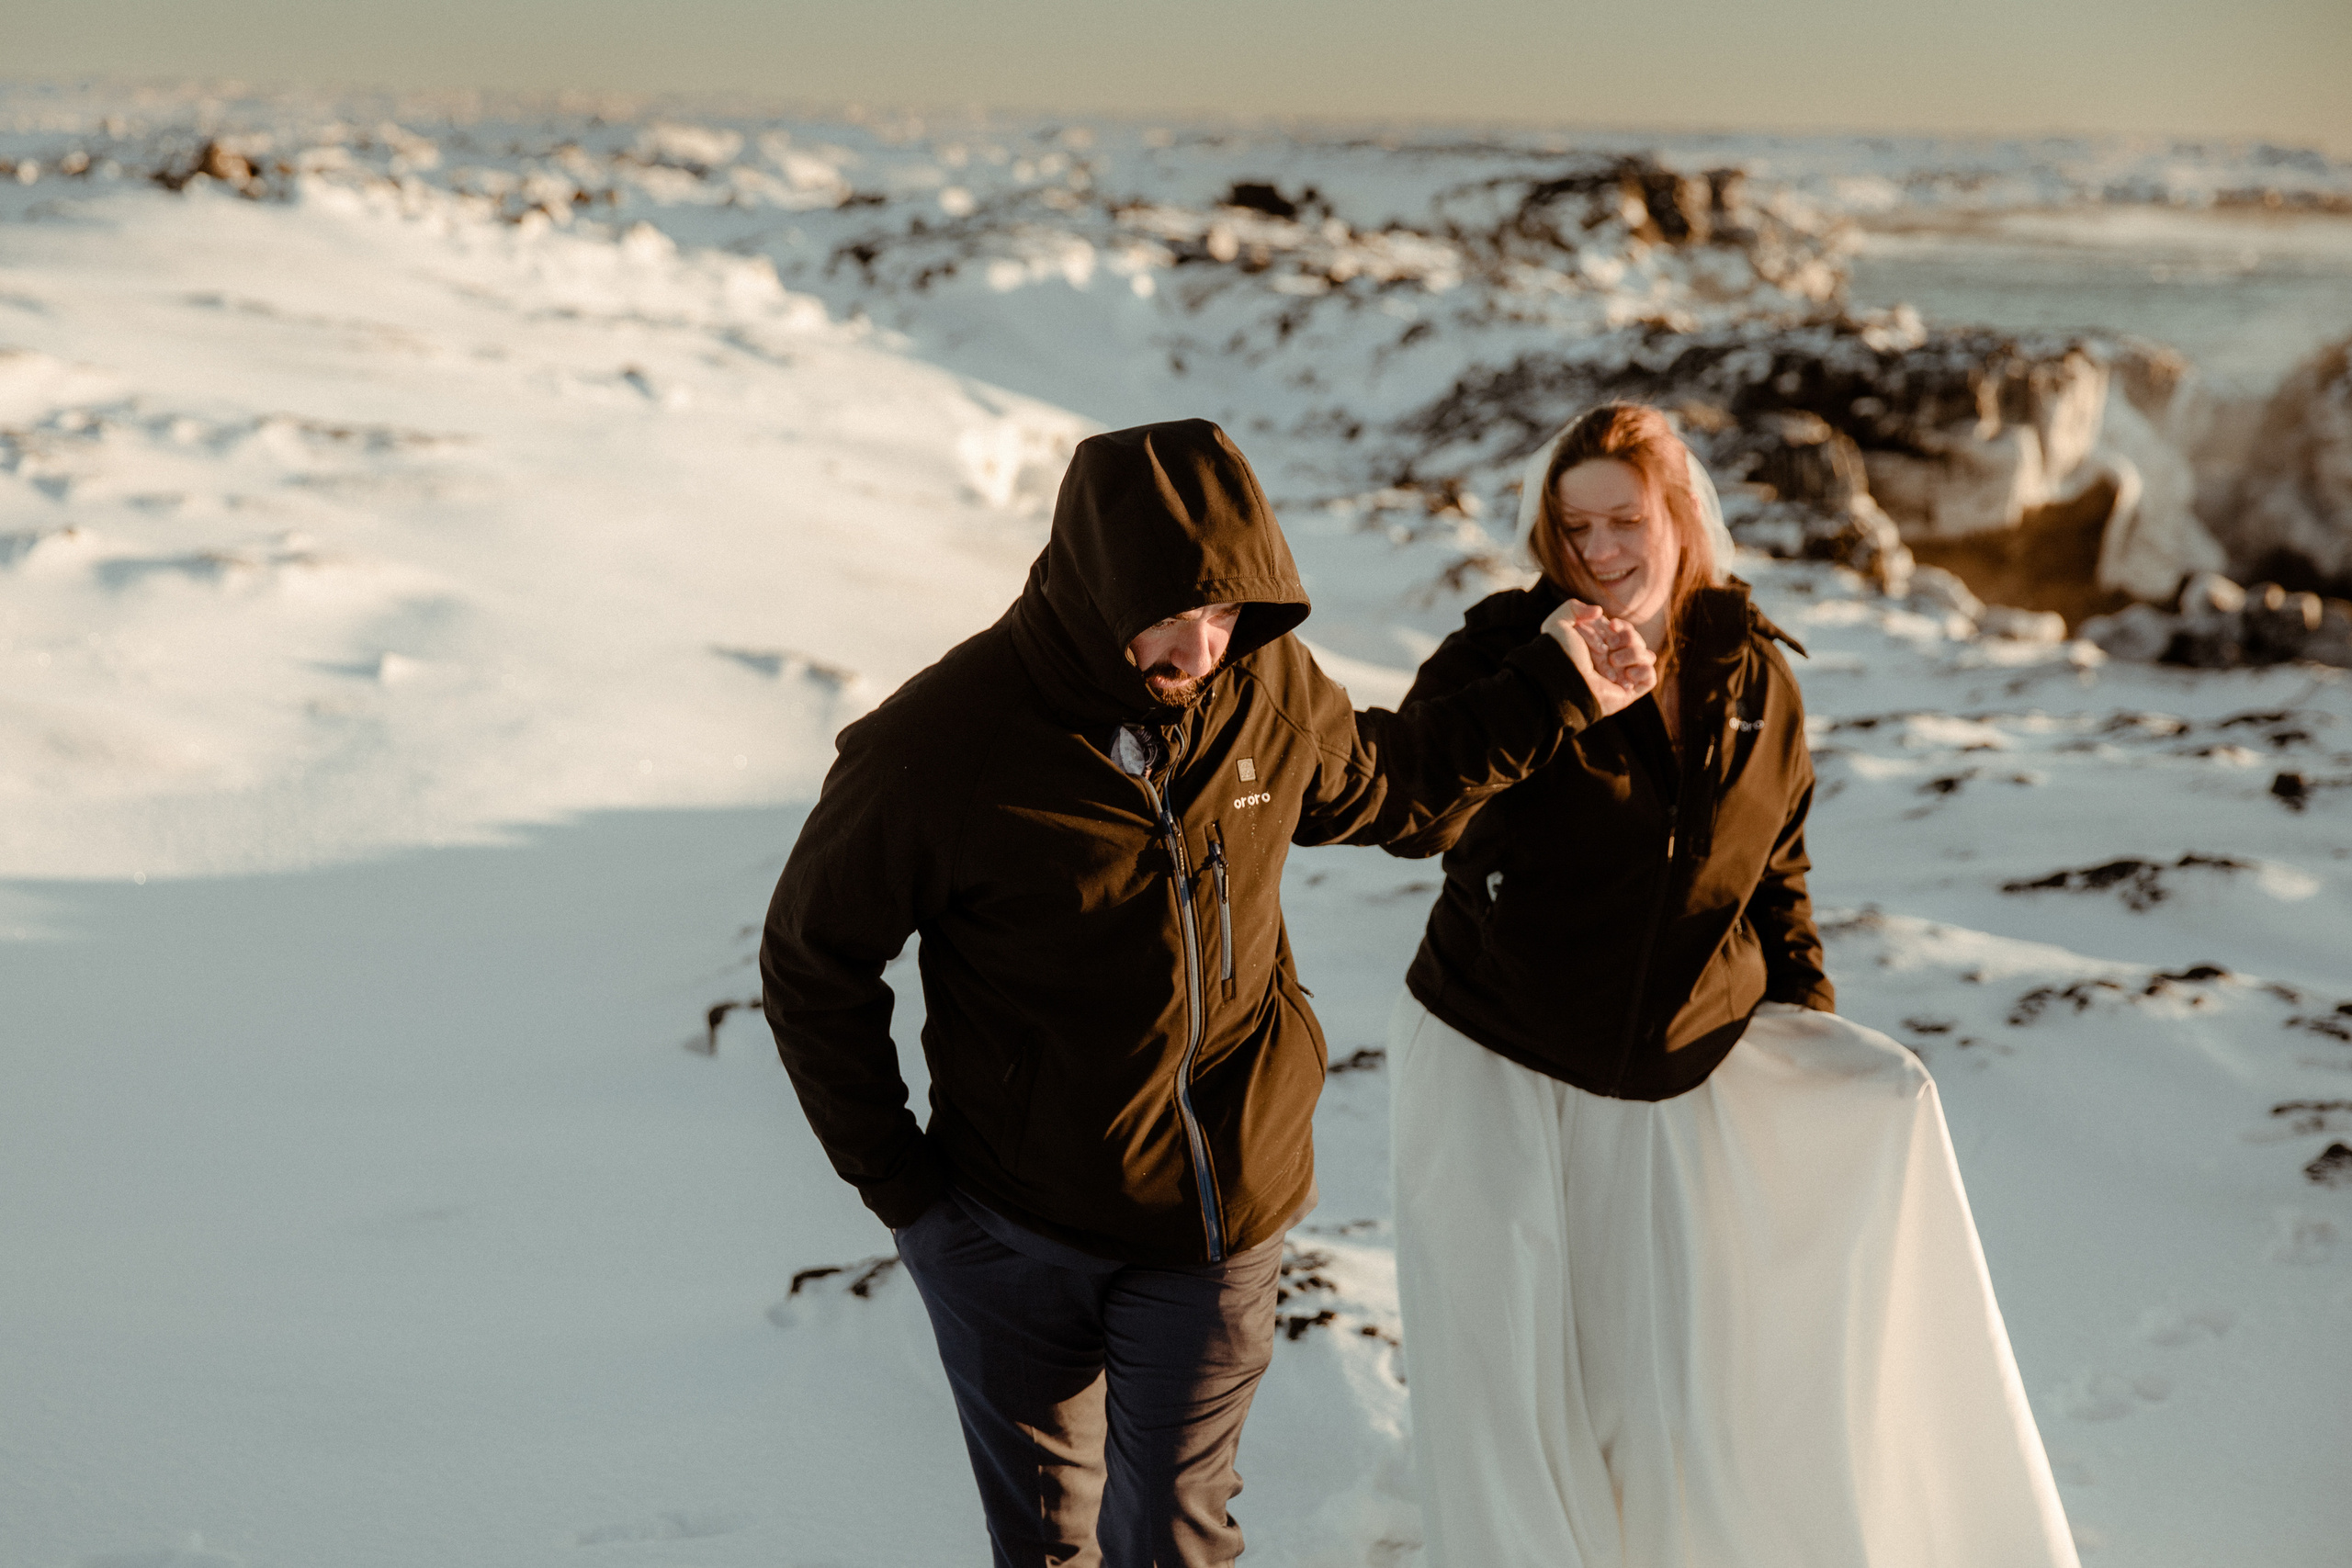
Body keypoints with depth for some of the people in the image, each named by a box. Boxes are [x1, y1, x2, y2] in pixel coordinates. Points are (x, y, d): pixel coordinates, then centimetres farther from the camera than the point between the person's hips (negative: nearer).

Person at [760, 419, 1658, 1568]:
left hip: (1219, 1216, 2)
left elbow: (1376, 787, 14)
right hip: (1013, 1238, -2)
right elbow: (812, 966, -8)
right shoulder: (937, 744, -21)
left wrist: (1549, 689, 6)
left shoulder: (1268, 683, -9)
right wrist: (901, 1189, -8)